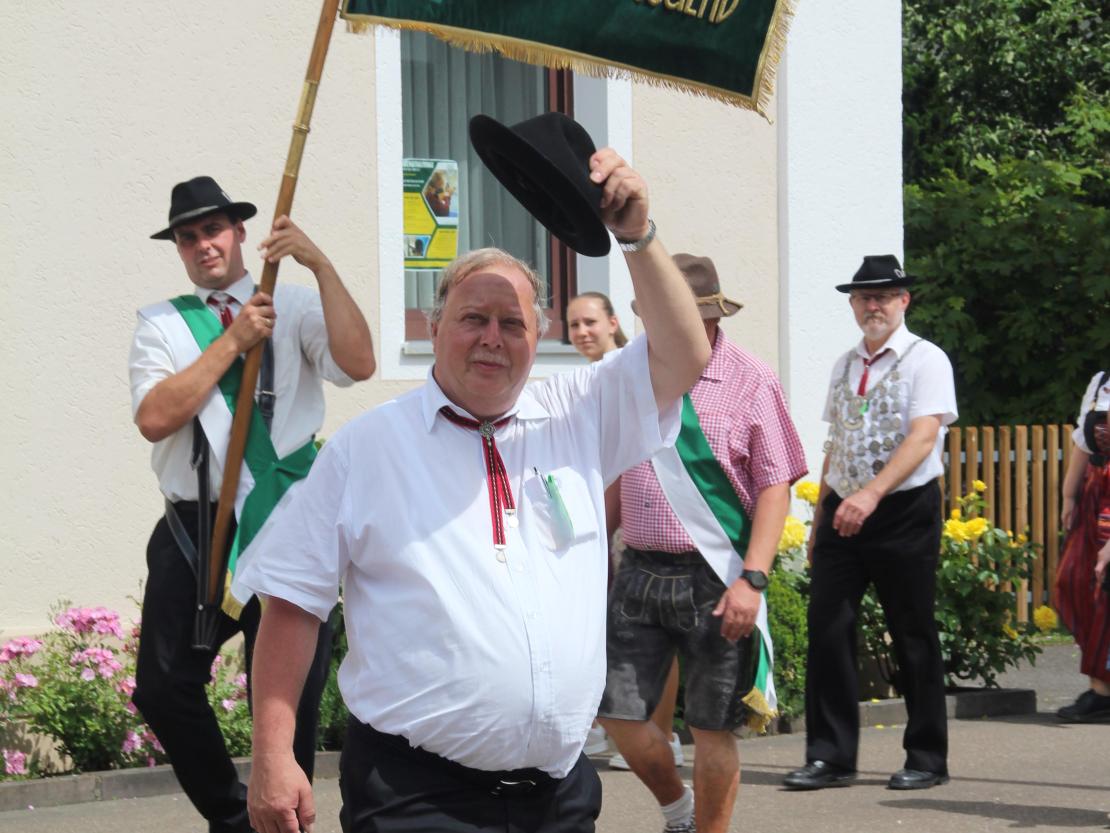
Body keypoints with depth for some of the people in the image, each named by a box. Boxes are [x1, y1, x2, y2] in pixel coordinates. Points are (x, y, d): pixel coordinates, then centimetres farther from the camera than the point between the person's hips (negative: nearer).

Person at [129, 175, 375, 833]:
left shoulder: (296, 308, 5)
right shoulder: (162, 325, 8)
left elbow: (358, 364, -13)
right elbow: (154, 418, -8)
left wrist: (321, 265, -18)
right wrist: (233, 341, -10)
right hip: (193, 529, 2)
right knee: (164, 690, 2)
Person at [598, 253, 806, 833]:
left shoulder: (749, 382, -4)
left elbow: (775, 488, -7)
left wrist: (751, 579, -16)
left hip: (715, 579, -4)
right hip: (639, 573, 4)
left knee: (712, 727, 1)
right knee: (616, 709, 2)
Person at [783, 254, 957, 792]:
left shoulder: (926, 360, -6)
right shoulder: (845, 366, 13)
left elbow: (922, 437, -18)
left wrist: (871, 494, -30)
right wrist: (821, 517, 15)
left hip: (904, 511, -5)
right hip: (843, 510, 5)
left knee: (913, 637, 2)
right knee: (827, 629, -3)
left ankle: (927, 759, 13)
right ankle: (830, 757, 2)